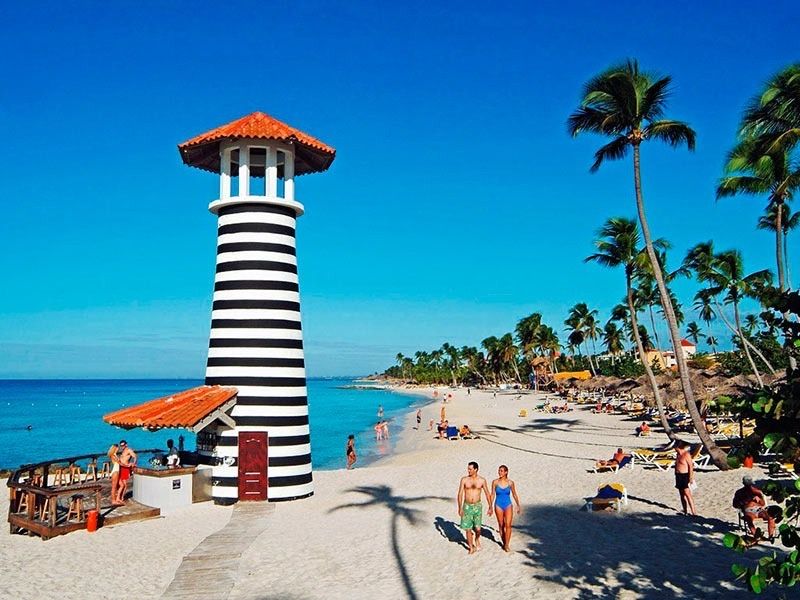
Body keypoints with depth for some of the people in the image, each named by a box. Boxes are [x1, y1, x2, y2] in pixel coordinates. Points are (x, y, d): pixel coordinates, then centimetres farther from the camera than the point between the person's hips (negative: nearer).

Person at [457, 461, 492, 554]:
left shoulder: (482, 480, -2)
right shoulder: (464, 480, -4)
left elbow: (487, 494, 7)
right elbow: (460, 494, -3)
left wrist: (490, 507, 6)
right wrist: (460, 508, -9)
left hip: (477, 506, 0)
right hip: (467, 506, 0)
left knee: (477, 528, -7)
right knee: (468, 528, 1)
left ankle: (477, 539, 27)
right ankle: (471, 548, 18)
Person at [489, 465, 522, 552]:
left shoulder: (510, 483, -5)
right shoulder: (495, 482, -6)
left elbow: (514, 495, 7)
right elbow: (493, 495, 1)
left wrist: (518, 506, 14)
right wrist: (490, 507, 0)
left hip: (508, 505, -1)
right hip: (498, 505, 1)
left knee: (508, 525, -11)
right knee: (501, 525, 10)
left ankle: (507, 545, -4)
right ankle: (504, 543, 26)